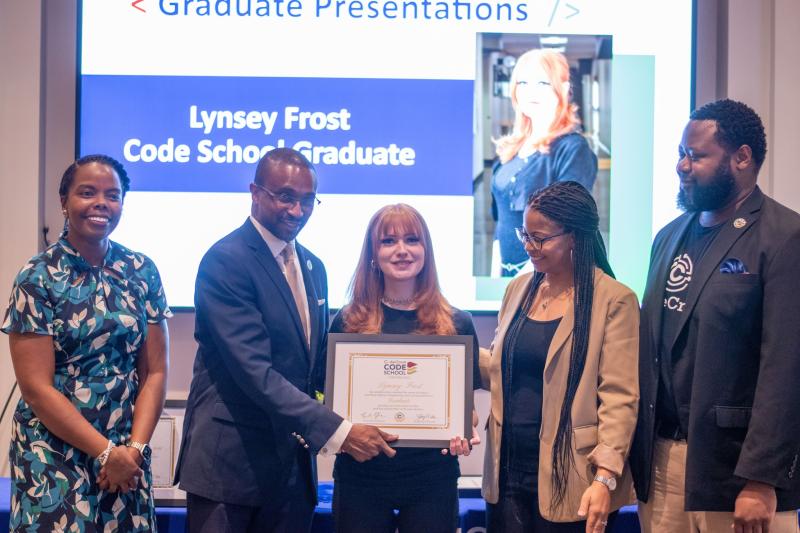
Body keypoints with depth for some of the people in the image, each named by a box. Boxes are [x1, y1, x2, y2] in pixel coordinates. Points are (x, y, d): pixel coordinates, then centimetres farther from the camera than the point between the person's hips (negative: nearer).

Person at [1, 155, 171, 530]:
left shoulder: (142, 272, 2)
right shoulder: (36, 278, -8)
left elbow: (155, 371, 3)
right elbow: (36, 387, -11)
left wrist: (134, 448, -9)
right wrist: (105, 452, -13)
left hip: (127, 453, 3)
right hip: (54, 455, -3)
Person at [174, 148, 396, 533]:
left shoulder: (314, 267, 13)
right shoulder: (226, 260, -13)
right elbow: (254, 370, -21)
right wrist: (337, 431, -26)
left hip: (294, 463, 7)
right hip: (230, 458, -7)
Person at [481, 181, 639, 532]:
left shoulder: (614, 300, -9)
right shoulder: (519, 289, 11)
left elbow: (619, 398, -13)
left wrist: (606, 477, -20)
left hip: (567, 481, -5)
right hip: (508, 474, 5)